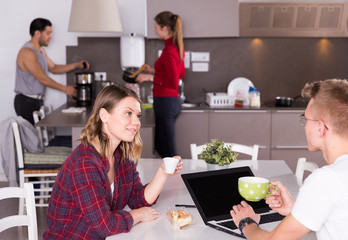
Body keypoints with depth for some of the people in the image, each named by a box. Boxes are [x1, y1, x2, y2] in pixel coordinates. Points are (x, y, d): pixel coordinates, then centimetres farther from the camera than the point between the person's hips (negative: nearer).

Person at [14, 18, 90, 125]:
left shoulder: (41, 50, 16)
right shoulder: (27, 52, -15)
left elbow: (53, 68, 19)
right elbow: (42, 79, -17)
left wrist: (76, 65, 7)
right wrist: (65, 89, -10)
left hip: (37, 100, 9)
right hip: (26, 101, -9)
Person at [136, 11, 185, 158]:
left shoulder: (169, 51, -19)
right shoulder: (177, 47, 9)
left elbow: (174, 83, -22)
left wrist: (151, 77, -15)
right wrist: (154, 71, 19)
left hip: (165, 102, -10)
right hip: (173, 101, 10)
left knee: (168, 151, 0)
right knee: (159, 145, 21)